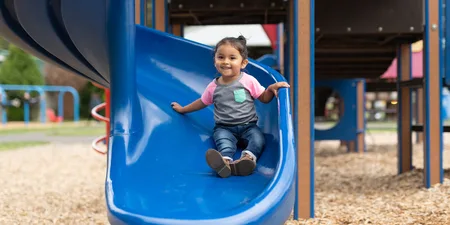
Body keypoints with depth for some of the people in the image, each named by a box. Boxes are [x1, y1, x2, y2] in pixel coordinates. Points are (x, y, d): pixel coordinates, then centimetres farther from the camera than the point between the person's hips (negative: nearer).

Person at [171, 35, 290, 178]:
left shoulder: (249, 81, 0)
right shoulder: (213, 87, 5)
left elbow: (264, 99, 8)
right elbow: (202, 102, 23)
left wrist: (271, 88, -12)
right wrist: (182, 109, 32)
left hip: (248, 126, 1)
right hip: (224, 128, -1)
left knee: (258, 139, -31)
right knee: (224, 140, -34)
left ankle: (248, 157, -58)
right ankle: (225, 161, -64)